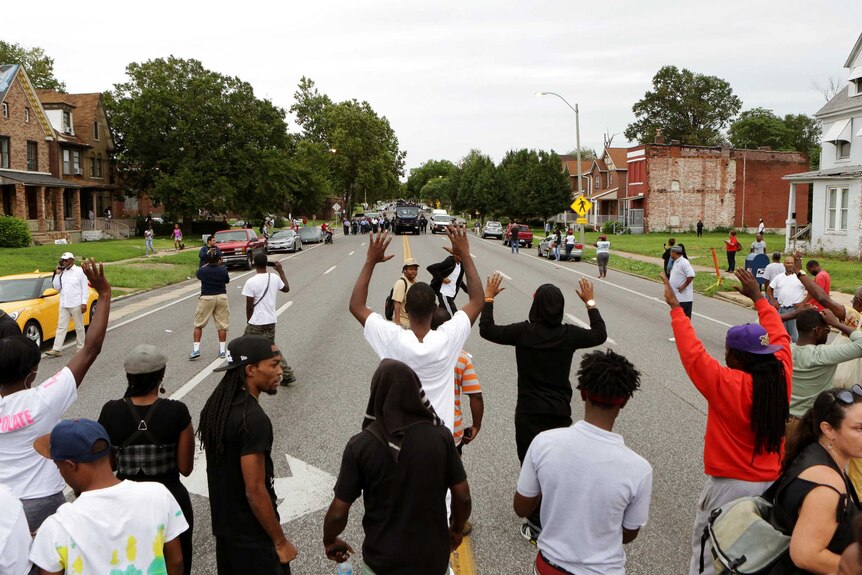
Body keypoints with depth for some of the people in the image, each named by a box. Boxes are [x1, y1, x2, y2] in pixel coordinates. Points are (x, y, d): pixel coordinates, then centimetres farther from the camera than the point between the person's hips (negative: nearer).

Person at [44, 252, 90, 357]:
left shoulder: (80, 271, -5)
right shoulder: (62, 273, 11)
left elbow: (85, 288, -7)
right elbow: (56, 287, 11)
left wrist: (84, 303, -13)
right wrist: (57, 274, 0)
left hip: (76, 305, -5)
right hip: (63, 305, 5)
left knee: (79, 327, 5)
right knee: (61, 327, 1)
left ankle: (81, 348, 15)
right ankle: (57, 350, -1)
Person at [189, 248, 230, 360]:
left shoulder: (202, 271, -8)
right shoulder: (223, 270, -6)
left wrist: (208, 263, 26)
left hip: (206, 298, -1)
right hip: (221, 297, 1)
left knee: (198, 325, 9)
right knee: (222, 325, 7)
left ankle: (196, 349, 4)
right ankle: (222, 350, 9)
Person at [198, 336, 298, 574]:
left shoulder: (215, 405, 0)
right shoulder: (253, 419, -27)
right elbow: (255, 491, -25)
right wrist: (280, 542, -16)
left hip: (223, 525, 9)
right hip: (253, 535, -8)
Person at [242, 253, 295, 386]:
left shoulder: (251, 282, -17)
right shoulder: (275, 278, -1)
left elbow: (249, 306, -12)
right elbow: (286, 288, 20)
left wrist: (248, 321, 4)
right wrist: (281, 271, 26)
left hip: (256, 323, -6)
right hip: (271, 321, 6)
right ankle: (287, 374, 16)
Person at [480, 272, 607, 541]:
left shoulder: (524, 332, -14)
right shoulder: (569, 334, -7)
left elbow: (486, 330, -6)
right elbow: (600, 335, 11)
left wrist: (488, 297, 4)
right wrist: (590, 302, 19)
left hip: (529, 412, -3)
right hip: (561, 411, 3)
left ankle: (536, 526, 10)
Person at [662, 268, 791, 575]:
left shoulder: (727, 385, -24)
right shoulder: (781, 376, -8)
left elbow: (692, 353, -22)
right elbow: (780, 338, 7)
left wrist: (676, 308, -15)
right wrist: (758, 298, 15)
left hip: (729, 484, -6)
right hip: (770, 482, 6)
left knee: (707, 549, 8)